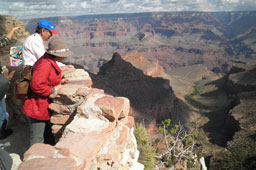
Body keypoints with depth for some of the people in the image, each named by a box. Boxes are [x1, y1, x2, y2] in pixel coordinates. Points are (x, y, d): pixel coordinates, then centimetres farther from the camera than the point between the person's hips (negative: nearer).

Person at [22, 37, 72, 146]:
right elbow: (36, 86, -31)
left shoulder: (50, 62, 8)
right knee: (37, 139, 4)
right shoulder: (45, 64, -26)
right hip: (37, 107, -11)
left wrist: (59, 81, 7)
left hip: (43, 106, 11)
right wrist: (53, 89, -21)